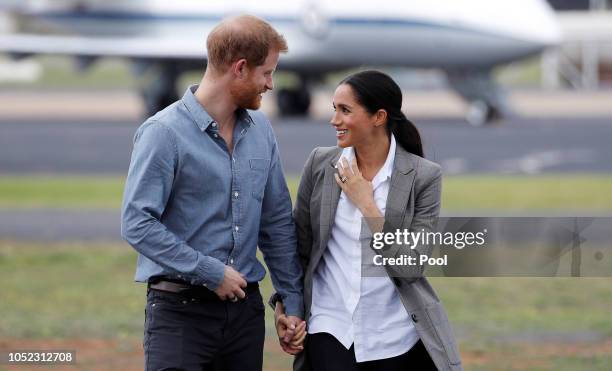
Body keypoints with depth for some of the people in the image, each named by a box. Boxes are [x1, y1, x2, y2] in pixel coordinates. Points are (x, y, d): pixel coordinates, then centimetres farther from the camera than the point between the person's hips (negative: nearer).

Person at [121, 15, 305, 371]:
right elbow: (137, 223, -16)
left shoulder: (261, 131, 9)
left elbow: (278, 222, 15)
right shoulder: (165, 132, -11)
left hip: (245, 307, 6)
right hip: (180, 310, -6)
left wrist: (293, 301, 11)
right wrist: (211, 272, -15)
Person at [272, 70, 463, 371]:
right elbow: (299, 247, 10)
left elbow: (411, 267, -10)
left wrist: (366, 203, -13)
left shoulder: (423, 176, -5)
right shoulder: (321, 164, 2)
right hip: (331, 330, 2)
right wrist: (284, 306, -1)